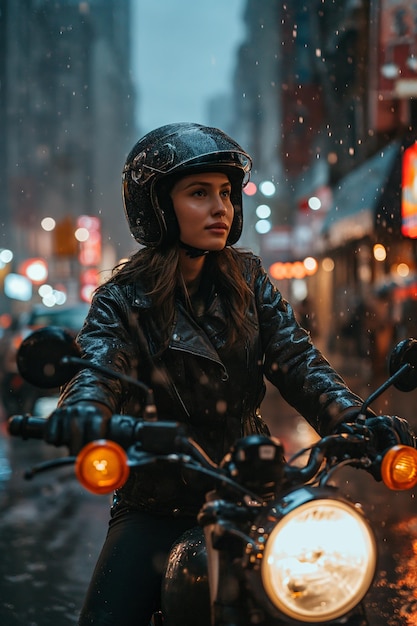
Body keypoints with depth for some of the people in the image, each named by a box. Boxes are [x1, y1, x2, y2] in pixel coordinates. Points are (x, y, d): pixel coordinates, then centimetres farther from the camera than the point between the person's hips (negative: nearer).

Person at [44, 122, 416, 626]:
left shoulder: (247, 279, 6)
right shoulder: (123, 300, -4)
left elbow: (295, 357, -5)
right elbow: (96, 366, -22)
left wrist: (353, 418, -24)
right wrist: (83, 410, -47)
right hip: (157, 505, -2)